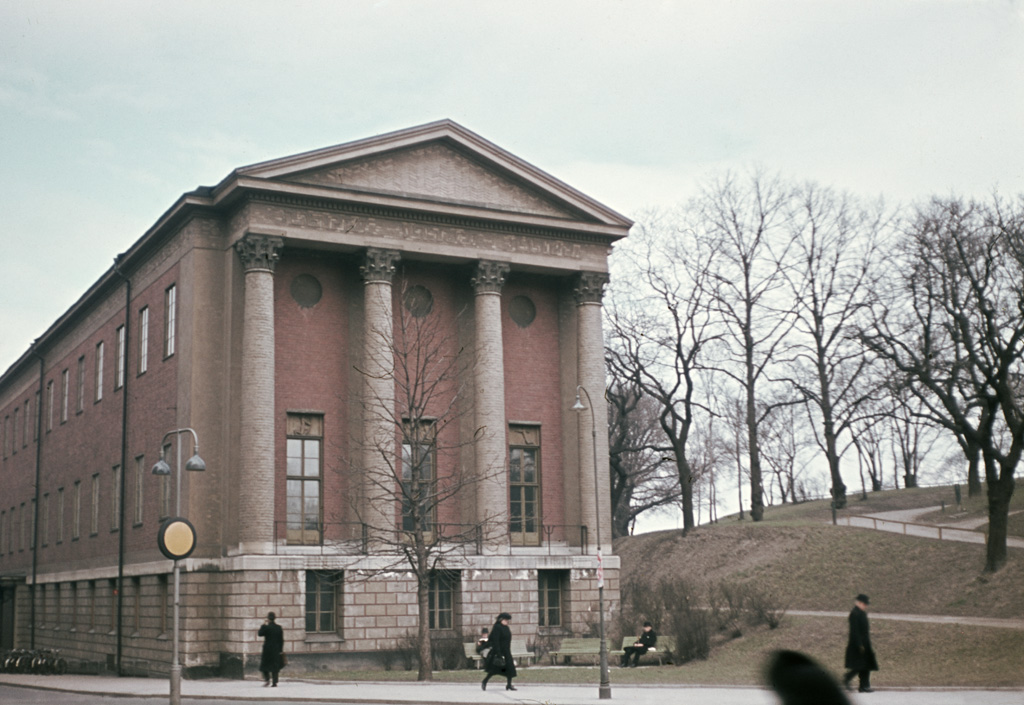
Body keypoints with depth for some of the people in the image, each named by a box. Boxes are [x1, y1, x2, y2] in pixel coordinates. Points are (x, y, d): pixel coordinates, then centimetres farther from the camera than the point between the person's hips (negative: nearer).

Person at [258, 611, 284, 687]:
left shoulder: (266, 627, -12)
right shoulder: (279, 627, 2)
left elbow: (260, 634, -1)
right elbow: (281, 640, 4)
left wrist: (263, 625, 3)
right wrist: (281, 650, 10)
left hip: (267, 649, -4)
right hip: (276, 650, 4)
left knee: (264, 665, 9)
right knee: (275, 666, 7)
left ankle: (267, 679, -7)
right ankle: (275, 682, 3)